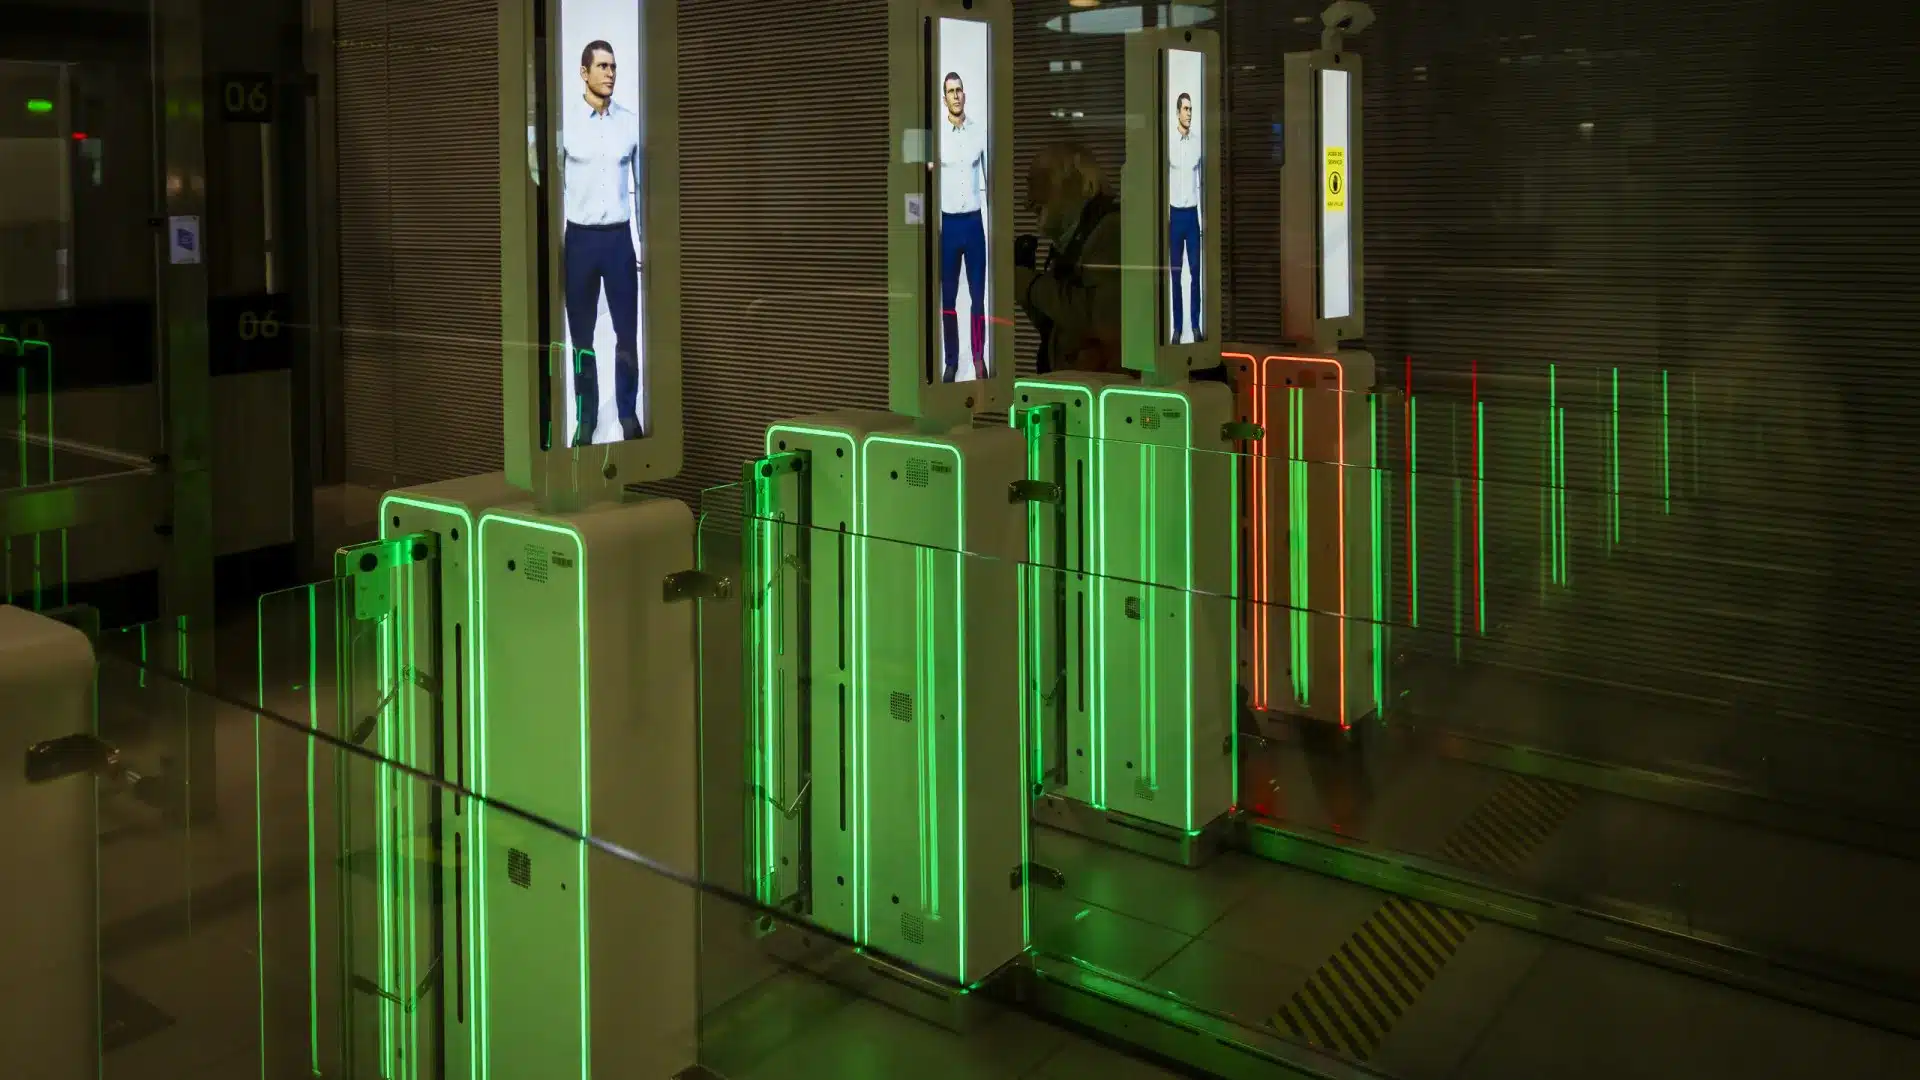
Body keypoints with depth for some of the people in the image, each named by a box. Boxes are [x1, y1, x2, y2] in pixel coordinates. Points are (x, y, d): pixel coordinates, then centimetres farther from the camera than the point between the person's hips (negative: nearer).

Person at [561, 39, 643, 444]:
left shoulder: (631, 122, 2)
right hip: (580, 238, -1)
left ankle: (629, 413, 17)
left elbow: (642, 183, 6)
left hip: (620, 236, 1)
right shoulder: (565, 122, -3)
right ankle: (586, 416, 18)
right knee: (581, 333, 7)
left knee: (627, 331, 5)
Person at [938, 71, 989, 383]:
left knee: (978, 295, 3)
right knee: (948, 296, 5)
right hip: (948, 222, -1)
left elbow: (988, 176, 10)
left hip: (974, 221, 1)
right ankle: (951, 361, 13)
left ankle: (979, 358, 12)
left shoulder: (980, 133, 2)